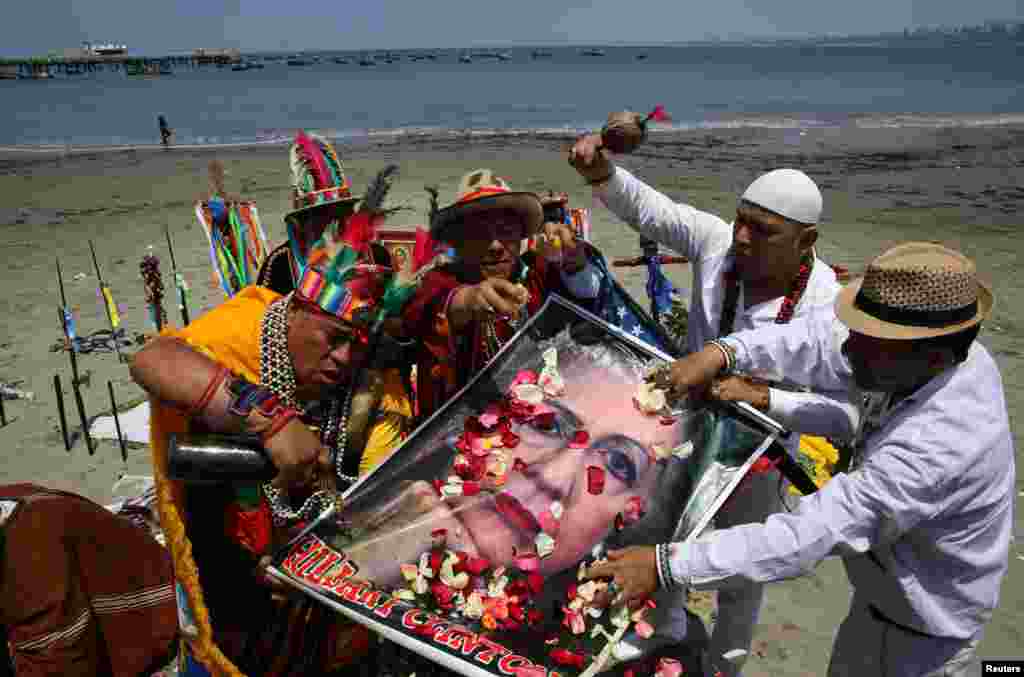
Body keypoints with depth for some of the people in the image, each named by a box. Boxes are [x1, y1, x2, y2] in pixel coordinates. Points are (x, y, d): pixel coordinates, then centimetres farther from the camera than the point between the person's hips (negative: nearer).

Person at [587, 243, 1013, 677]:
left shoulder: (934, 448, -41)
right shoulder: (945, 347, -18)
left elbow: (808, 535, -40)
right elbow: (822, 339, -11)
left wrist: (667, 565, -39)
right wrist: (725, 352, -27)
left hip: (917, 626, -7)